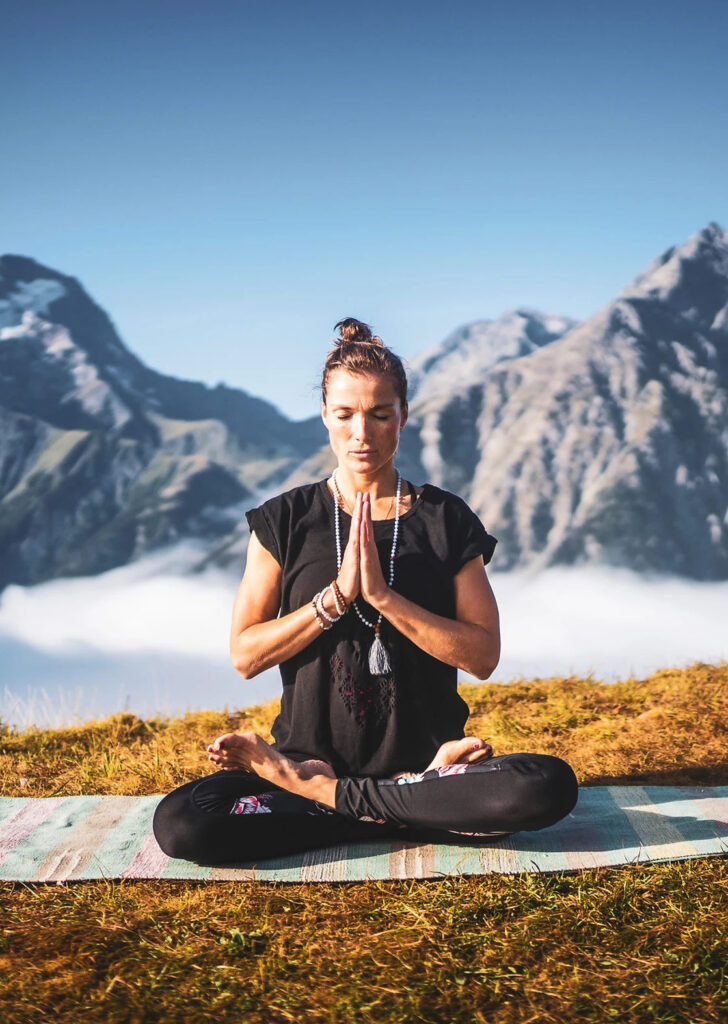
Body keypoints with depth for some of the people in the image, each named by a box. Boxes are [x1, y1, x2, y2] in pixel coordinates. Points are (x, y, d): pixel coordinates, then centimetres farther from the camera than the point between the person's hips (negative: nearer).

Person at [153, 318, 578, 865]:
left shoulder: (446, 519, 4)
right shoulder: (285, 519, 5)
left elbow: (483, 655, -5)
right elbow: (245, 655, -2)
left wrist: (382, 596, -17)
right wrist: (336, 596, -15)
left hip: (424, 750, 0)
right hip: (310, 753, 1)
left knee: (551, 786, -30)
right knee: (179, 824, -26)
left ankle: (330, 797, -14)